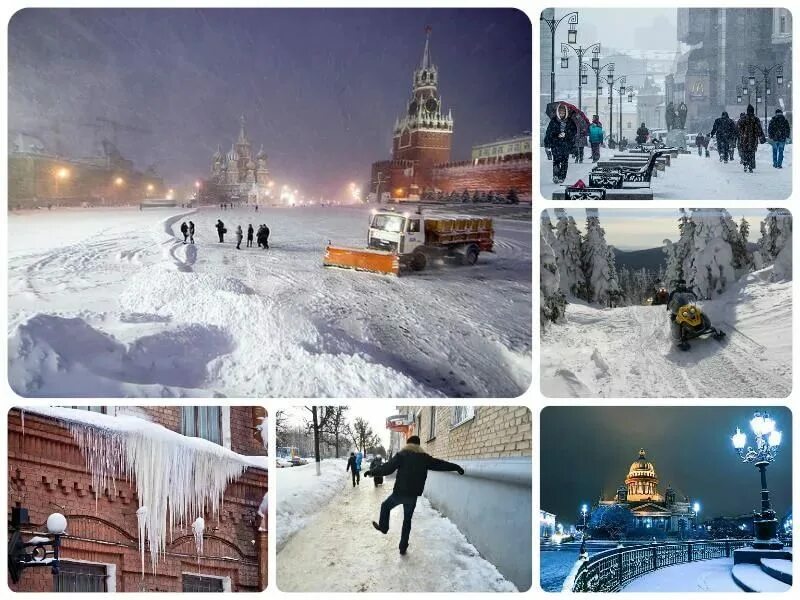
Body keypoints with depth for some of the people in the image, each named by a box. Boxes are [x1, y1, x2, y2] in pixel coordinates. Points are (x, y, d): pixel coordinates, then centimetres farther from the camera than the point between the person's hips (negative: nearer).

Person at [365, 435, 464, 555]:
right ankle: (403, 547, 17)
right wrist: (456, 467, 27)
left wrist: (373, 472, -5)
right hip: (413, 495, 3)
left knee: (385, 506, 26)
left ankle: (383, 527, 39)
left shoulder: (402, 455, -6)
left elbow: (387, 467, -13)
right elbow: (441, 464, 14)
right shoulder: (425, 458, 5)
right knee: (407, 520, 15)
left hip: (399, 492, -3)